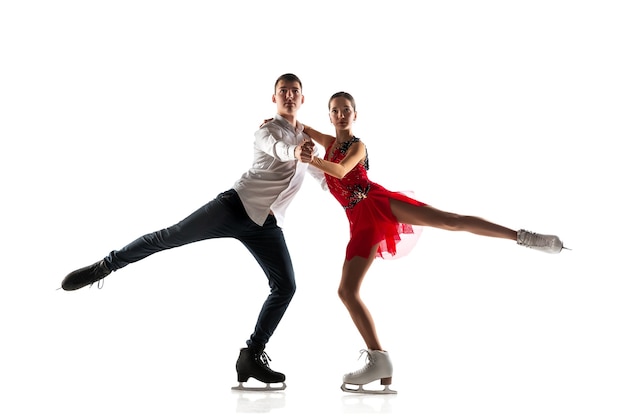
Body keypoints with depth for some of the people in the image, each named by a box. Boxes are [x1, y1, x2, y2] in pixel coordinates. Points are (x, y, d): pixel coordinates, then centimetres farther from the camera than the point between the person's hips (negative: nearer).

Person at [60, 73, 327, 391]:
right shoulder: (267, 129, 3)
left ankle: (252, 356, -1)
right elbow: (277, 147, -22)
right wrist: (295, 152, -46)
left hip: (266, 224, 5)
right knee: (170, 236, -16)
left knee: (285, 286, -9)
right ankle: (106, 265, 4)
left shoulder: (307, 139, 22)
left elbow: (326, 178, 34)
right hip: (238, 203, -4)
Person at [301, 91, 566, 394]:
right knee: (347, 291, -9)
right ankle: (379, 360, -7)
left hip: (378, 202, -4)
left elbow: (340, 170, -16)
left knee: (450, 221, -20)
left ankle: (522, 236, -12)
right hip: (361, 221, 4)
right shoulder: (329, 142, 22)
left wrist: (310, 159, -26)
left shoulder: (357, 146, 4)